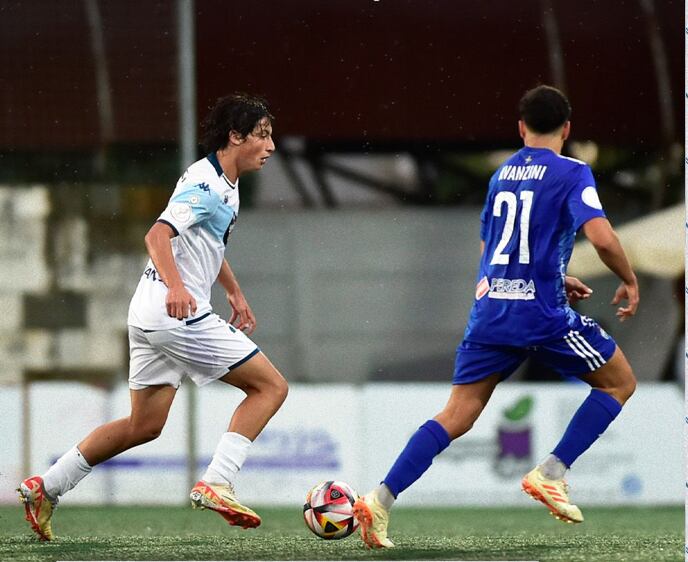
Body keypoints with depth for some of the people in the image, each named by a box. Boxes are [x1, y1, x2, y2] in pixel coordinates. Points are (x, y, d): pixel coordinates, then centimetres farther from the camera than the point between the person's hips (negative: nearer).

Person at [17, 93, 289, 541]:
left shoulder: (225, 185, 17)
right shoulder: (205, 184, -14)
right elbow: (158, 235, -27)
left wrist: (236, 294, 35)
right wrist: (175, 287, -41)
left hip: (152, 318, 10)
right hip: (178, 314, -10)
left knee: (144, 426, 15)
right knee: (271, 386, -8)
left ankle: (46, 487, 17)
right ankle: (217, 483, -15)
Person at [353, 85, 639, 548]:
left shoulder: (501, 175, 17)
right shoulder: (572, 173, -3)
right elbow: (602, 237, -17)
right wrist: (630, 283, 0)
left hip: (489, 309, 5)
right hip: (542, 311, -5)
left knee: (457, 416, 5)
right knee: (620, 383, 13)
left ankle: (382, 499, -10)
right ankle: (551, 473, 1)